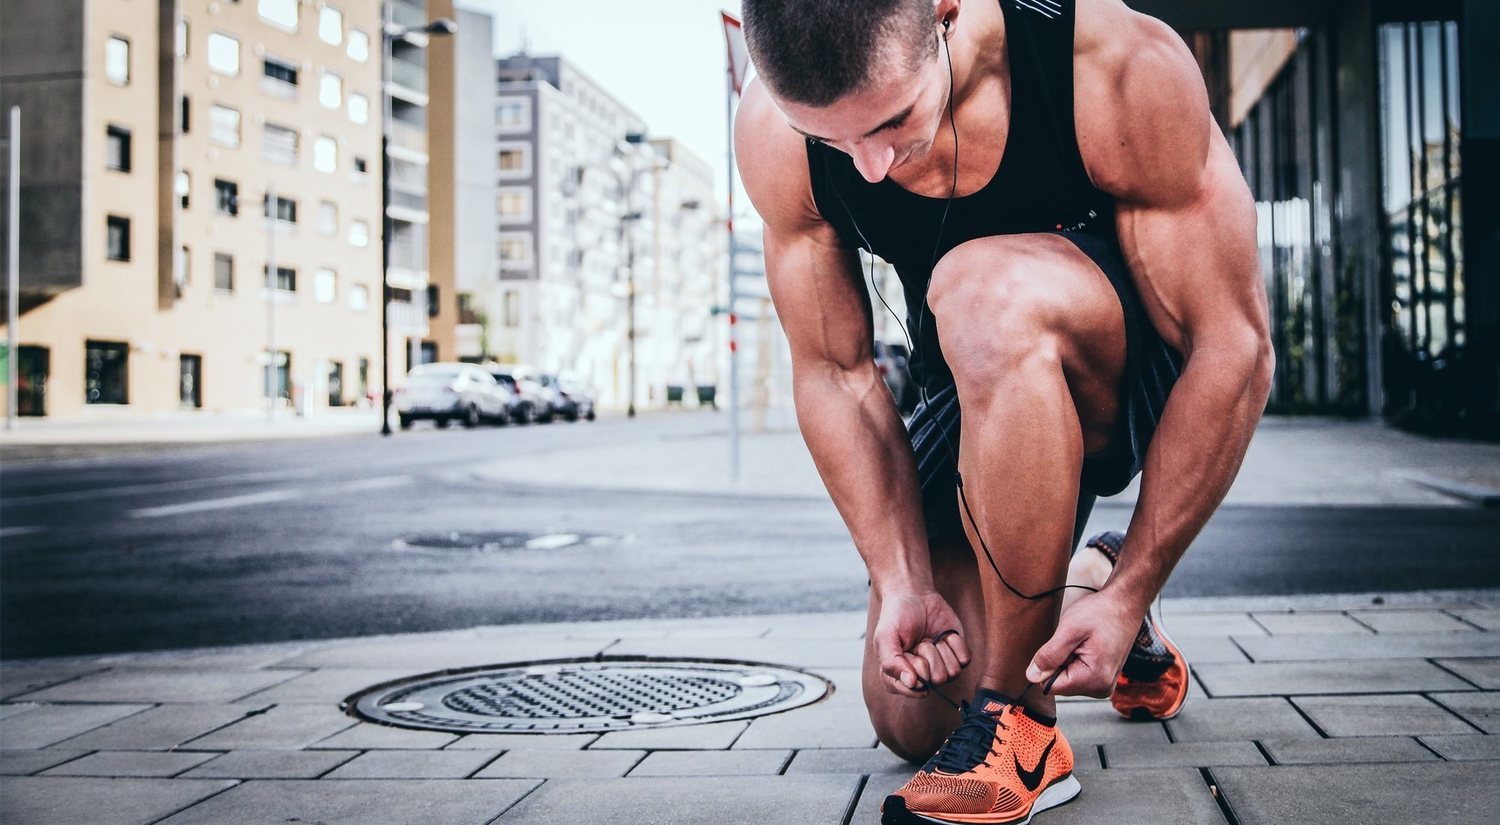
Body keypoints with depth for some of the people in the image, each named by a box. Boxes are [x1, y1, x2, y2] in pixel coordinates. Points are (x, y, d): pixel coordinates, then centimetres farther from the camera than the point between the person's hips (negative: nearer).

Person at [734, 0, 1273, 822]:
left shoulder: (1122, 68, -31)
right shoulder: (775, 134, -21)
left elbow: (1236, 346, -25)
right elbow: (832, 374, -11)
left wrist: (1132, 596, -24)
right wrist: (904, 583, -19)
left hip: (1147, 376, -4)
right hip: (985, 393, 4)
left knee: (982, 291, -38)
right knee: (910, 717, -1)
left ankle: (1020, 727, -23)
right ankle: (1076, 579, 31)